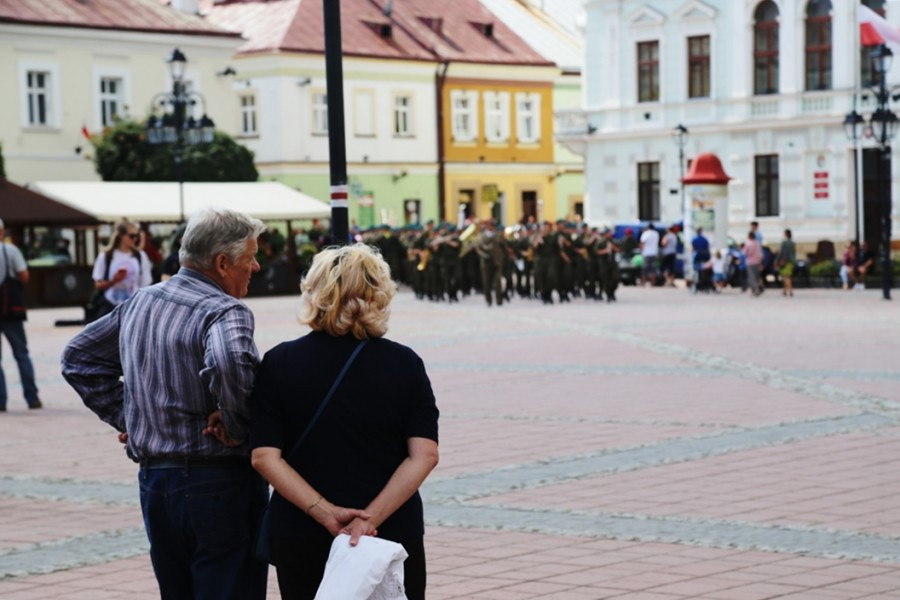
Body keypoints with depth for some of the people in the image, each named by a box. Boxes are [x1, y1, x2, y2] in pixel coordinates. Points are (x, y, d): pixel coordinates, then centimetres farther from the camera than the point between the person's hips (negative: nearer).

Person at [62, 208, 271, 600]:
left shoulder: (140, 302, 11)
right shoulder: (225, 312, -15)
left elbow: (78, 358, 21)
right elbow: (228, 363, -37)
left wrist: (124, 415, 15)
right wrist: (237, 425, -20)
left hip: (154, 479, 8)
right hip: (219, 484, -8)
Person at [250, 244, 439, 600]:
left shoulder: (279, 363, -1)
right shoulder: (404, 364, -2)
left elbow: (264, 457, -10)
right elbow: (424, 455, -11)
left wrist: (325, 514, -15)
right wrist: (371, 518, -16)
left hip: (302, 539, 0)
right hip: (394, 534, 0)